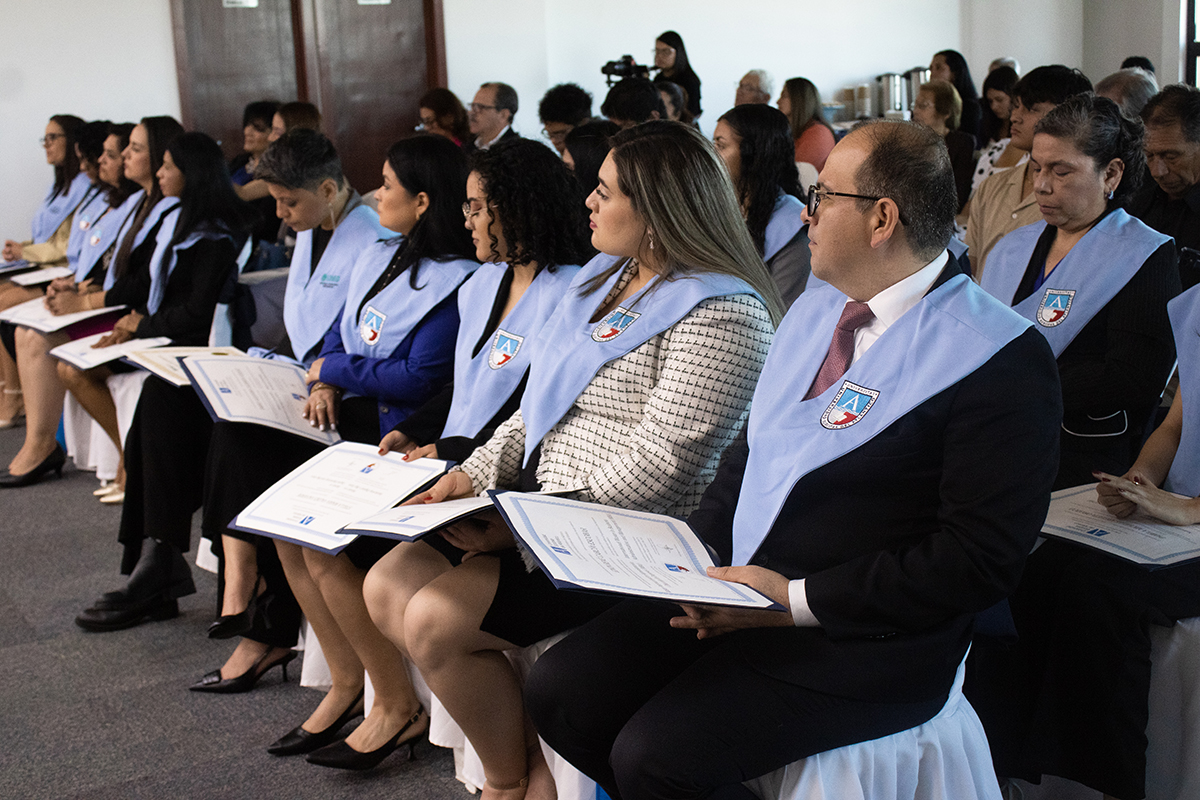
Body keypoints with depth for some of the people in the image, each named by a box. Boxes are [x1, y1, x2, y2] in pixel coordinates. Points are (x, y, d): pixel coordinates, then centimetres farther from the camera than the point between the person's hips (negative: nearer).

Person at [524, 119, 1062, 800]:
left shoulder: (1001, 357, -15)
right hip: (731, 588, 8)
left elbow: (983, 557, -18)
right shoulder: (814, 311, 12)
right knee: (559, 692, -5)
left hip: (858, 641, -7)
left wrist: (798, 600, -18)